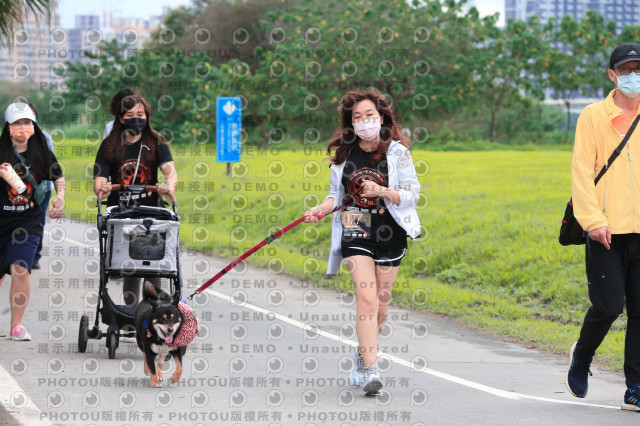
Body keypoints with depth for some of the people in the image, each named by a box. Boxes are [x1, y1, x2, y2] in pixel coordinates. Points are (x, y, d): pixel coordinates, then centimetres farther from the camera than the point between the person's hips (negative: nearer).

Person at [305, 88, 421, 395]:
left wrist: (382, 192, -22)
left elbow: (412, 194, -5)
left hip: (390, 233, 0)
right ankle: (370, 371, -18)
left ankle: (362, 360, 30)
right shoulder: (344, 154, 4)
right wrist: (323, 208, -7)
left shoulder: (398, 152, -3)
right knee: (366, 298, -15)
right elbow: (337, 193, 14)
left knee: (379, 305, 7)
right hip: (355, 232, 0)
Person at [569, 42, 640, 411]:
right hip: (608, 230, -3)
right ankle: (582, 357, 23)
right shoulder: (594, 116, 2)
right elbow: (582, 172, -2)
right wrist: (593, 220, -11)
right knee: (608, 305, -7)